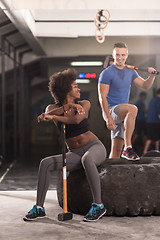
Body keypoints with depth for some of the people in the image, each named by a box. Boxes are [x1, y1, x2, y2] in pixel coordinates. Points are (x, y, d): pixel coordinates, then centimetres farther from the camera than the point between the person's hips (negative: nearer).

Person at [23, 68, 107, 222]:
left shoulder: (84, 104, -2)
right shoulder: (53, 108, 4)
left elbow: (76, 120, -23)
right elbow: (48, 114, -22)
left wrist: (53, 117, -32)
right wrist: (67, 107, -36)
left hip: (95, 147, -3)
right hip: (75, 154, 3)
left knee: (87, 159, -39)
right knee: (45, 163, -21)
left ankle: (98, 205, -32)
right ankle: (39, 208, -14)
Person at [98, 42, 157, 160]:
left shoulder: (130, 72, 13)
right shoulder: (107, 73, -7)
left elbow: (145, 86, 15)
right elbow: (102, 97, -12)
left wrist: (152, 76, -7)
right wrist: (108, 118, -21)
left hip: (122, 115, 7)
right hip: (111, 110, -7)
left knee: (116, 150, 5)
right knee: (133, 109, -35)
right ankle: (128, 148, -35)